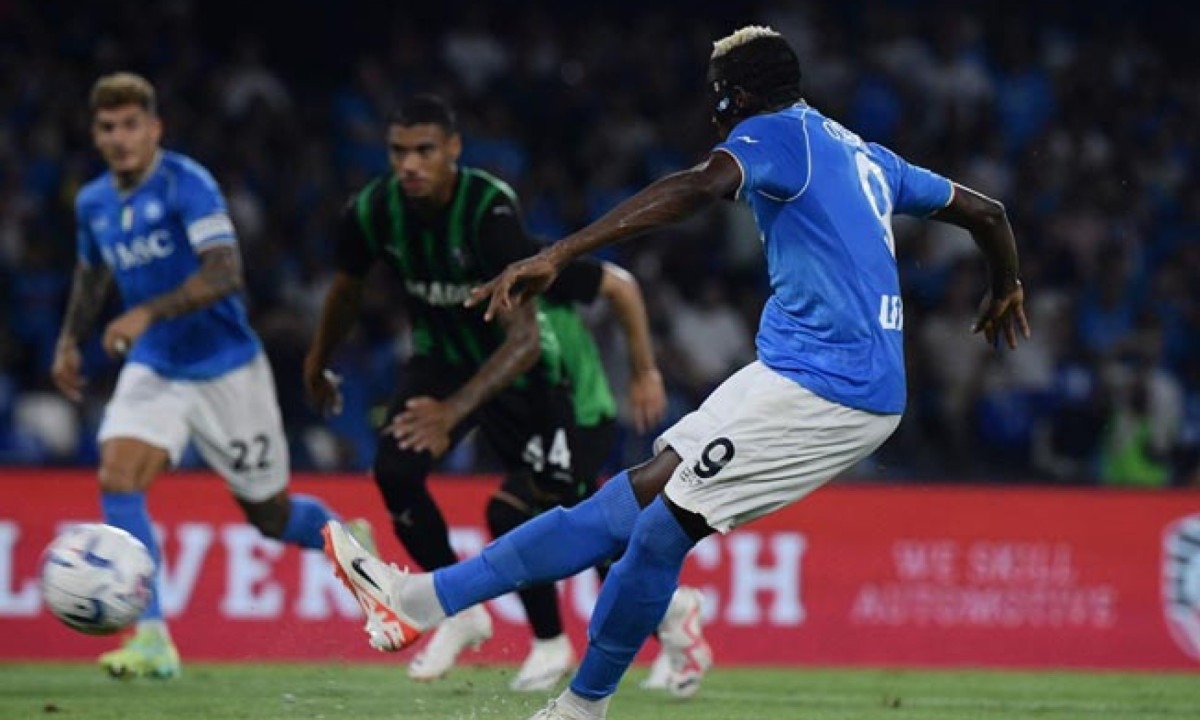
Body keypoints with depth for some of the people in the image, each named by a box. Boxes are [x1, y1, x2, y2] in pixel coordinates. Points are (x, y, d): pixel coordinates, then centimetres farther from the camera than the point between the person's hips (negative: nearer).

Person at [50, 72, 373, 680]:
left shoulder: (186, 185, -17)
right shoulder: (93, 203, 3)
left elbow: (224, 274, -28)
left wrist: (147, 314, -36)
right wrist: (70, 340, 13)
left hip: (226, 367, -5)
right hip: (153, 369, 5)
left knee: (269, 515, 7)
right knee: (116, 478, -20)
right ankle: (152, 640, -20)